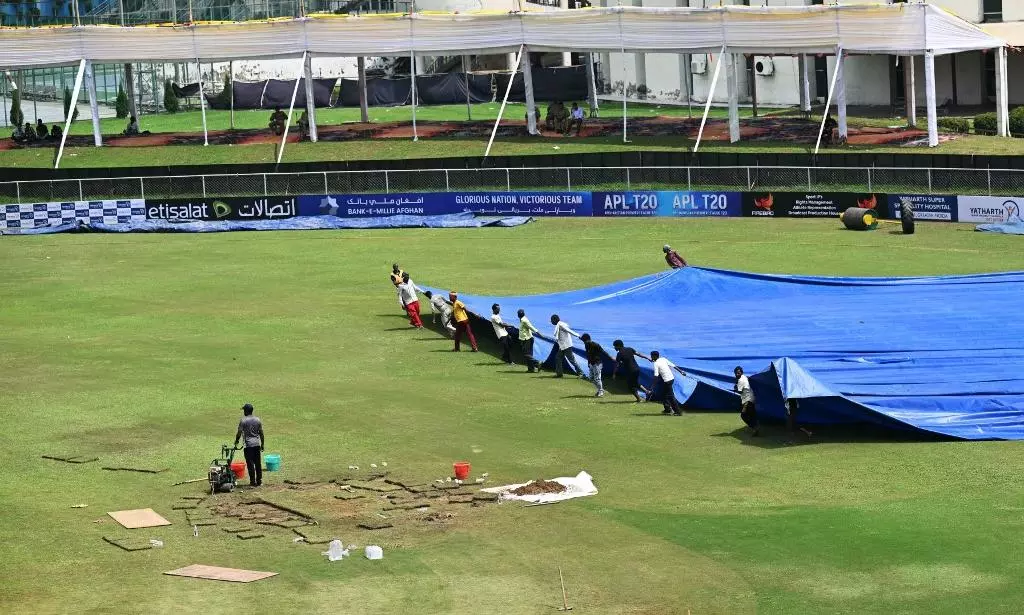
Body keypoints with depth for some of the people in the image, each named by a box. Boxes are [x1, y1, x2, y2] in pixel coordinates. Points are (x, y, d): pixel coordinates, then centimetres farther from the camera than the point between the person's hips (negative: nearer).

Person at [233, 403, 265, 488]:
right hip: (257, 444, 5)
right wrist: (262, 444, 15)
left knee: (250, 464, -1)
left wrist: (236, 443, 6)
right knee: (258, 463, 9)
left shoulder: (243, 421, -8)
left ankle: (253, 482, -2)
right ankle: (259, 481, 14)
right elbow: (261, 433, 8)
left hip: (248, 445, -5)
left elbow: (239, 433, -8)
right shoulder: (258, 420, 5)